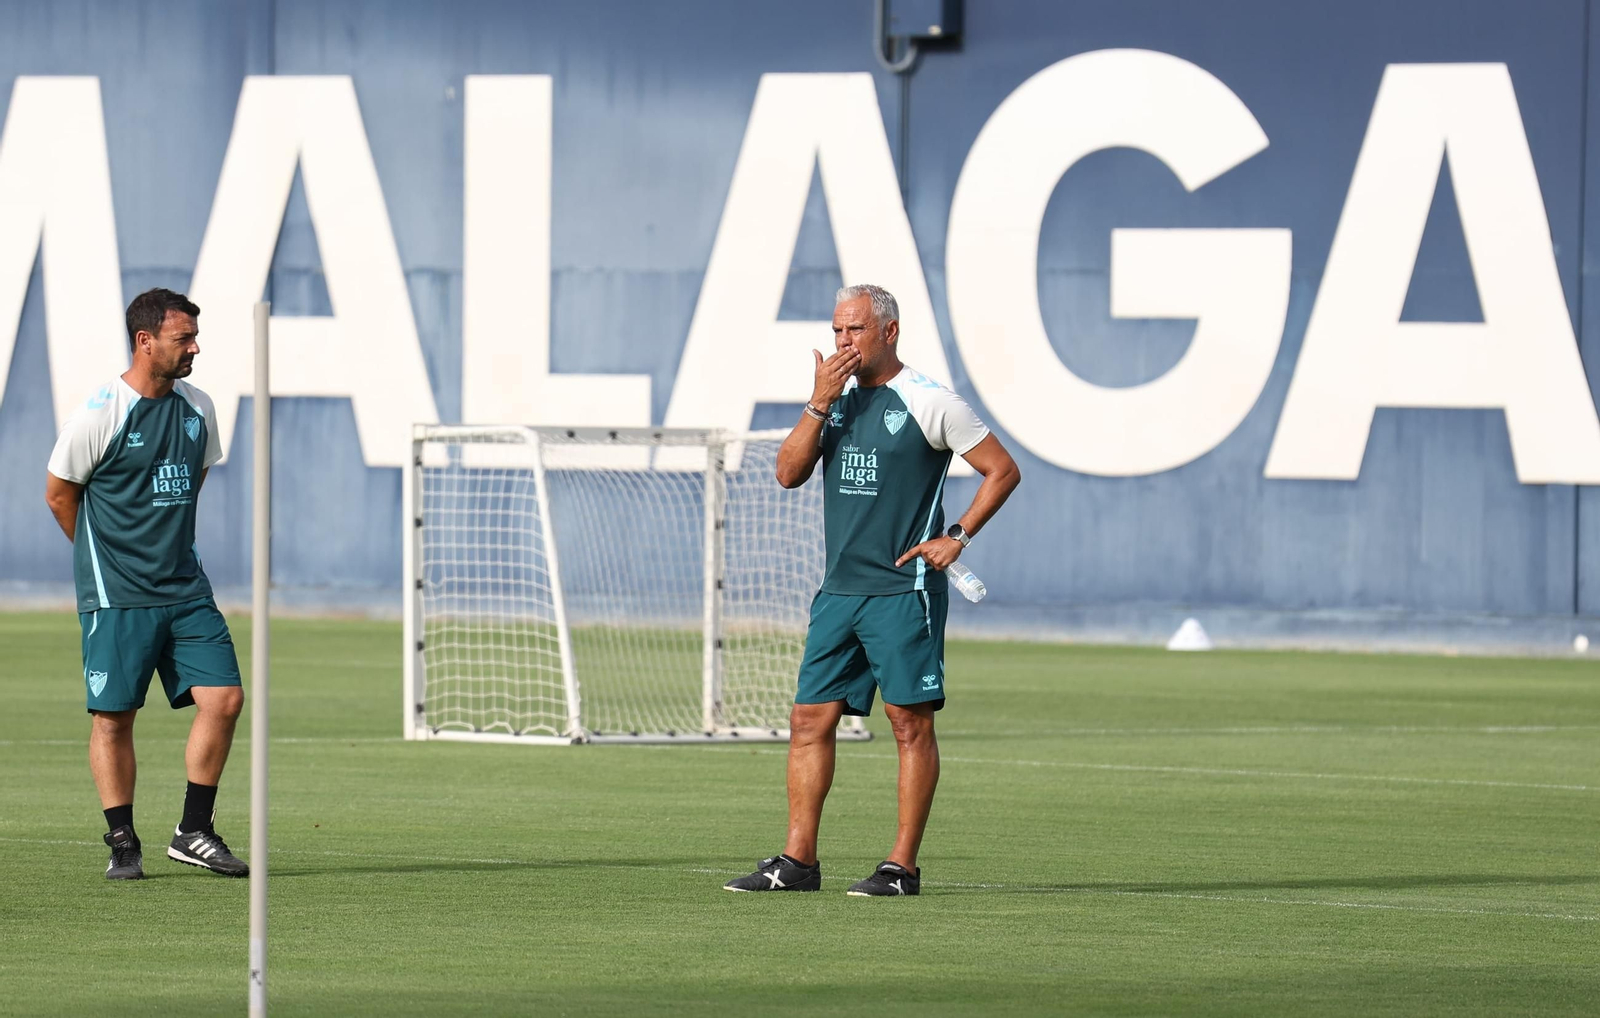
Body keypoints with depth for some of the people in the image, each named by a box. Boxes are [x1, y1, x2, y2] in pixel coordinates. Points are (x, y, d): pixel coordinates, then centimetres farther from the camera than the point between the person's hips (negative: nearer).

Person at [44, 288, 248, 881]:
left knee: (223, 698, -4)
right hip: (117, 597, -5)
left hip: (185, 588, 5)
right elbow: (59, 493, 1)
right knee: (113, 717, -2)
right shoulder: (99, 414, -10)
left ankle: (193, 833, 7)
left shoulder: (197, 409, 7)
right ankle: (122, 844, 9)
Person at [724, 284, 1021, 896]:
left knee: (910, 721, -4)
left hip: (904, 589, -6)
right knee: (810, 719, 3)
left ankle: (902, 867, -1)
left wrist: (957, 537, -6)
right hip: (840, 589, 6)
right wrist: (819, 403, -6)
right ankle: (797, 861, 6)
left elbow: (1002, 470, -1)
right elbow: (789, 473, 4)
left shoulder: (930, 402, -5)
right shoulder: (836, 398, 12)